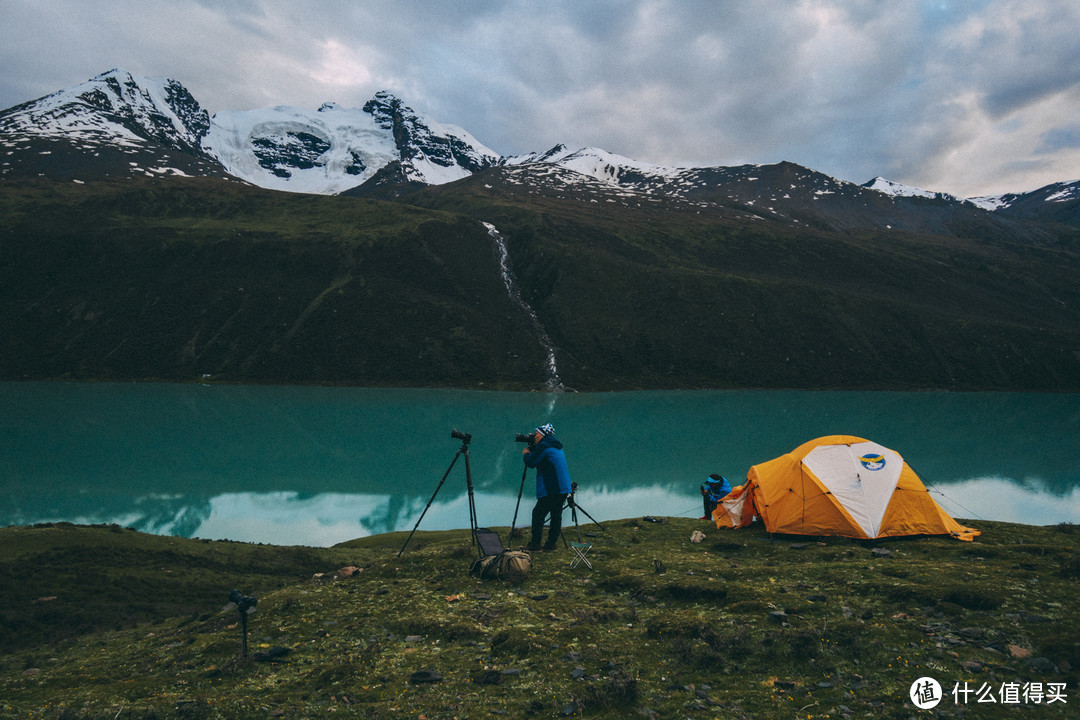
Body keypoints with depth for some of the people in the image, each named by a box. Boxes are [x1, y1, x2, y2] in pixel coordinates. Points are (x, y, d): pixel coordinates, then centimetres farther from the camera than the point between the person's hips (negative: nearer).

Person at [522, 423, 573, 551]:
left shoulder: (543, 446, -9)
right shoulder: (556, 446, 20)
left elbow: (531, 462, -9)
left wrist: (526, 454, 10)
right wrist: (531, 451, 23)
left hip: (551, 490, -9)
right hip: (563, 488, 9)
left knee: (538, 513, -2)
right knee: (556, 515, 10)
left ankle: (535, 543, -1)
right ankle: (551, 543, 13)